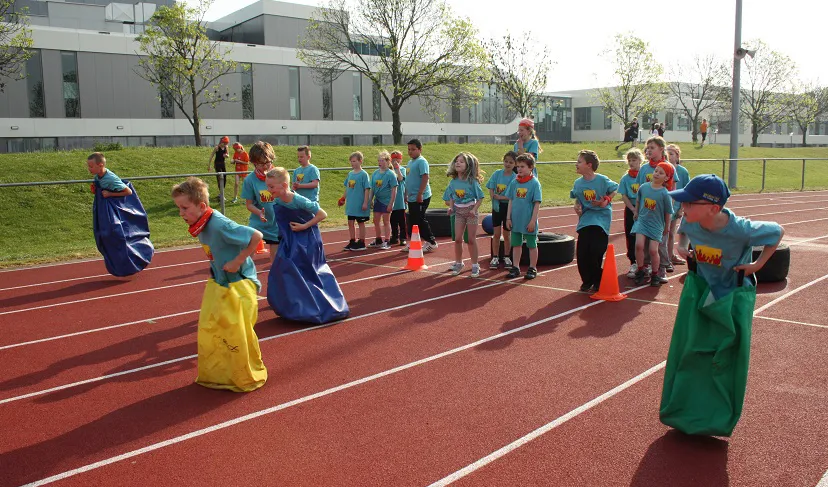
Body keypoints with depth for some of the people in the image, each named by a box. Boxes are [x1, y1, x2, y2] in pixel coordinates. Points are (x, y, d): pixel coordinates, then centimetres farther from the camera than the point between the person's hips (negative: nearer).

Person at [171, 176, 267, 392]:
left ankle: (248, 378, 24)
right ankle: (214, 374, 33)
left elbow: (256, 236, -29)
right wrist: (217, 272, 5)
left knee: (237, 334, 2)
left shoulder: (219, 225, -28)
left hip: (238, 285, -8)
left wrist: (238, 262, -23)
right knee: (208, 329, 14)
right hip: (218, 283, 9)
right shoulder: (200, 225, -2)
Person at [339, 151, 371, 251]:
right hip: (350, 204, 6)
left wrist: (365, 202, -15)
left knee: (361, 223, 5)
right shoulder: (350, 174, 8)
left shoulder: (363, 174, -10)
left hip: (359, 204, -6)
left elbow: (367, 189, -11)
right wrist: (343, 198, 14)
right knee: (350, 222, 11)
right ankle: (352, 242, 22)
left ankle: (361, 243, 14)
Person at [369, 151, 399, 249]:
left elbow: (394, 190, -13)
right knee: (376, 221, 12)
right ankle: (379, 240, 27)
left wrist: (390, 203, -16)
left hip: (386, 201, -6)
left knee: (386, 221, 2)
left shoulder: (391, 174, -12)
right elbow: (372, 188, 11)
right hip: (377, 200, 6)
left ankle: (387, 242, 11)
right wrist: (370, 200, 7)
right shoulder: (375, 173, 4)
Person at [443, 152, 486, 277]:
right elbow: (451, 197, 12)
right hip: (458, 211, 4)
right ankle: (458, 263, 19)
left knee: (471, 239, 2)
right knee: (458, 239, 4)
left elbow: (480, 198, -10)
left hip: (470, 211, -4)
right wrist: (451, 207, -2)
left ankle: (475, 265, 12)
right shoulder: (453, 181, 0)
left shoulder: (472, 181, -13)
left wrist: (474, 210, -19)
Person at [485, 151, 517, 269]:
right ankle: (495, 258, 15)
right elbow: (491, 190, -1)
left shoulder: (515, 178, -8)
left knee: (507, 234, 8)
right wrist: (494, 202, -14)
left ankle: (506, 258, 22)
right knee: (496, 233, 5)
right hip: (497, 206, 2)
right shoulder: (497, 173, 0)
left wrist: (501, 197, -20)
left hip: (508, 207, -2)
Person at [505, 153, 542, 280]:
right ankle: (515, 268, 22)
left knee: (532, 245, 9)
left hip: (529, 222, -4)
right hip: (515, 221, 4)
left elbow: (537, 203, -10)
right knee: (516, 244, 12)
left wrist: (533, 220, -14)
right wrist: (508, 218, 4)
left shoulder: (535, 183, -10)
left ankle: (532, 269, 19)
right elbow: (511, 201, 8)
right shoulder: (514, 182, 3)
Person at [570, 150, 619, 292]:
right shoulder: (578, 183, 4)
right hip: (585, 219, 5)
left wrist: (606, 201, -11)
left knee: (595, 251, -11)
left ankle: (598, 282, 10)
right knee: (582, 253, 0)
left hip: (601, 218, -4)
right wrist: (577, 206, -3)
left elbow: (614, 190, 4)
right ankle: (587, 281, 19)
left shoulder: (602, 179, -9)